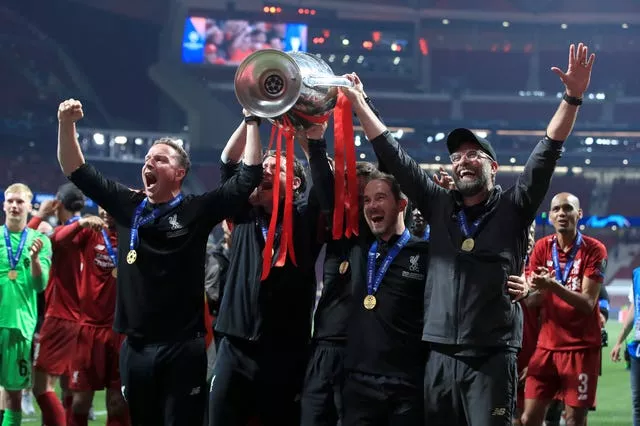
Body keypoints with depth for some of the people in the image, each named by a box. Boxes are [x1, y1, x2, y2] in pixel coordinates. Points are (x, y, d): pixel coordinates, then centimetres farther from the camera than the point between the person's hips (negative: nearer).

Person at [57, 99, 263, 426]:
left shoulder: (198, 210, -2)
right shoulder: (127, 206, 8)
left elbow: (248, 178, -7)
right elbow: (77, 171, 12)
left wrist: (252, 121, -8)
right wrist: (67, 124, 1)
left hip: (183, 346, -4)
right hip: (136, 346, 4)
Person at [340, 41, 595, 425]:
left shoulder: (512, 208, 5)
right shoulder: (439, 205, 12)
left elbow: (548, 154, -5)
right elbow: (393, 156, 15)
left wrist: (573, 97, -15)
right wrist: (358, 103, 16)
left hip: (493, 358, -3)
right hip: (440, 357, 4)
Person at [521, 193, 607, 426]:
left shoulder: (594, 249, -7)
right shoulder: (542, 247, 5)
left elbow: (588, 303, -14)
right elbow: (533, 300, 2)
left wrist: (553, 286, -29)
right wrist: (535, 289, -22)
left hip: (582, 347, -4)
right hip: (547, 345, 4)